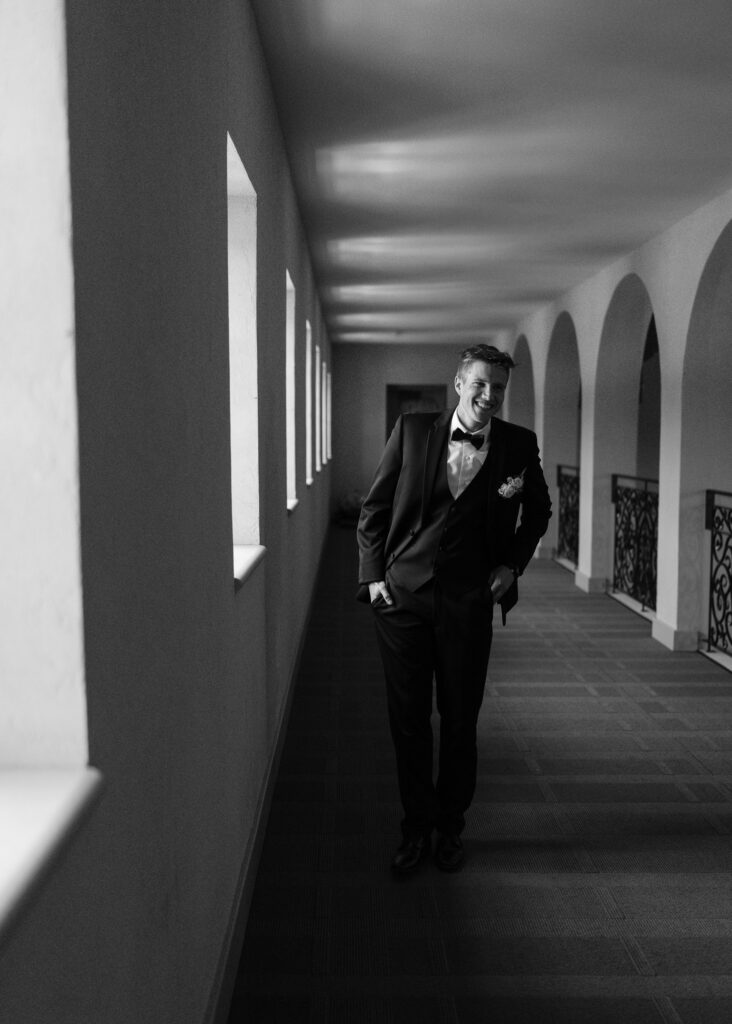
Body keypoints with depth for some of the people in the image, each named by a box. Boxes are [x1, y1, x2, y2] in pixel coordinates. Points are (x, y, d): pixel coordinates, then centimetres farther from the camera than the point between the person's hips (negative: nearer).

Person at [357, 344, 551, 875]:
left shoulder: (519, 445, 0)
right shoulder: (412, 430, -1)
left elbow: (538, 510, 17)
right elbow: (374, 507, 5)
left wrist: (512, 563, 6)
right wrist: (373, 575, -1)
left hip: (468, 602, 0)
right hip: (402, 595, 0)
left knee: (460, 722, 10)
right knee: (408, 720, 8)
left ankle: (451, 828, 30)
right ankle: (417, 828, 25)